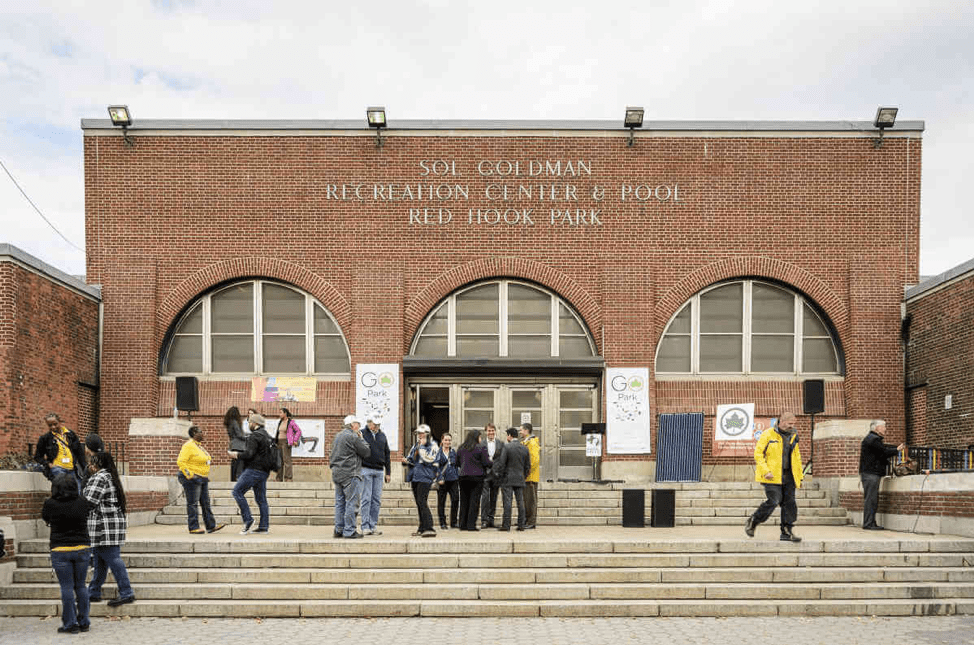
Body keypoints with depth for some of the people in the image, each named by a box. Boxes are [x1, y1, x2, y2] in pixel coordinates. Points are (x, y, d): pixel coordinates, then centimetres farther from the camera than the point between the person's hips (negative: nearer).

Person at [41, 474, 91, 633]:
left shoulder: (51, 504, -10)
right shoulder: (83, 502, -5)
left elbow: (45, 517, 9)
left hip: (60, 550, -2)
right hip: (82, 548, 2)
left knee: (67, 587, 4)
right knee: (80, 586, 13)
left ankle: (70, 623, 7)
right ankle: (84, 622, 18)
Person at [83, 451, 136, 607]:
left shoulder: (99, 478, -13)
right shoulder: (110, 476, 20)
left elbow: (90, 502, -17)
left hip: (106, 528, -11)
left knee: (112, 559, -9)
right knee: (99, 561, 16)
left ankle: (126, 593, -8)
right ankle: (94, 593, 24)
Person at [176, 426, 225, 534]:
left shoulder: (199, 446, 17)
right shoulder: (188, 446, -13)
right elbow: (180, 462, -19)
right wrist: (189, 475, -22)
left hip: (203, 479, 10)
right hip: (192, 479, -9)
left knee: (206, 503, 8)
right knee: (193, 503, -4)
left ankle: (211, 526, 10)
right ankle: (193, 527, -1)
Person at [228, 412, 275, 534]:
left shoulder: (254, 436, -11)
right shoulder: (267, 436, 18)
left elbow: (249, 454, -19)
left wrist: (236, 455, -4)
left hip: (254, 470, -9)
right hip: (264, 472, 9)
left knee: (237, 492, -5)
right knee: (261, 499, 9)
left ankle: (248, 520, -10)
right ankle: (264, 526, 7)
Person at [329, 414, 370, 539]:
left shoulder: (338, 436, 16)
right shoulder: (353, 437, -12)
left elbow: (333, 452, 21)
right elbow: (366, 452, -9)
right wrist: (361, 439, 2)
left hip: (336, 472, 9)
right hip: (350, 474, -9)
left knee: (340, 502, 12)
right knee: (351, 502, -5)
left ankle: (339, 530, 14)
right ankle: (349, 531, -5)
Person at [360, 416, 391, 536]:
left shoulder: (382, 435, 14)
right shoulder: (362, 434, -1)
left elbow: (387, 455, 17)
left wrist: (388, 472, 13)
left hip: (379, 471, 5)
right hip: (366, 470, -5)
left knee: (377, 500, 4)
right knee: (366, 499, -5)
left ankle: (373, 526, 9)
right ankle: (365, 527, -2)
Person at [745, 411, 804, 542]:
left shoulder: (793, 437, 14)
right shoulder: (768, 434, -4)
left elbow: (796, 458, 22)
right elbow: (758, 454, -7)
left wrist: (799, 477, 18)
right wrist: (766, 471, -16)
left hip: (788, 476, 6)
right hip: (772, 475, -6)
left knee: (789, 502, 0)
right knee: (774, 500, -14)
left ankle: (786, 532, 6)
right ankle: (752, 522, 4)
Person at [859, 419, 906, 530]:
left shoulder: (873, 438, 22)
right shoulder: (873, 439, -14)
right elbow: (884, 452, -15)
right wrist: (897, 450, -1)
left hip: (872, 473, 11)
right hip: (870, 473, -11)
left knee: (873, 499, 12)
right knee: (870, 498, -10)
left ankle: (871, 523, 14)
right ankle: (868, 523, -11)